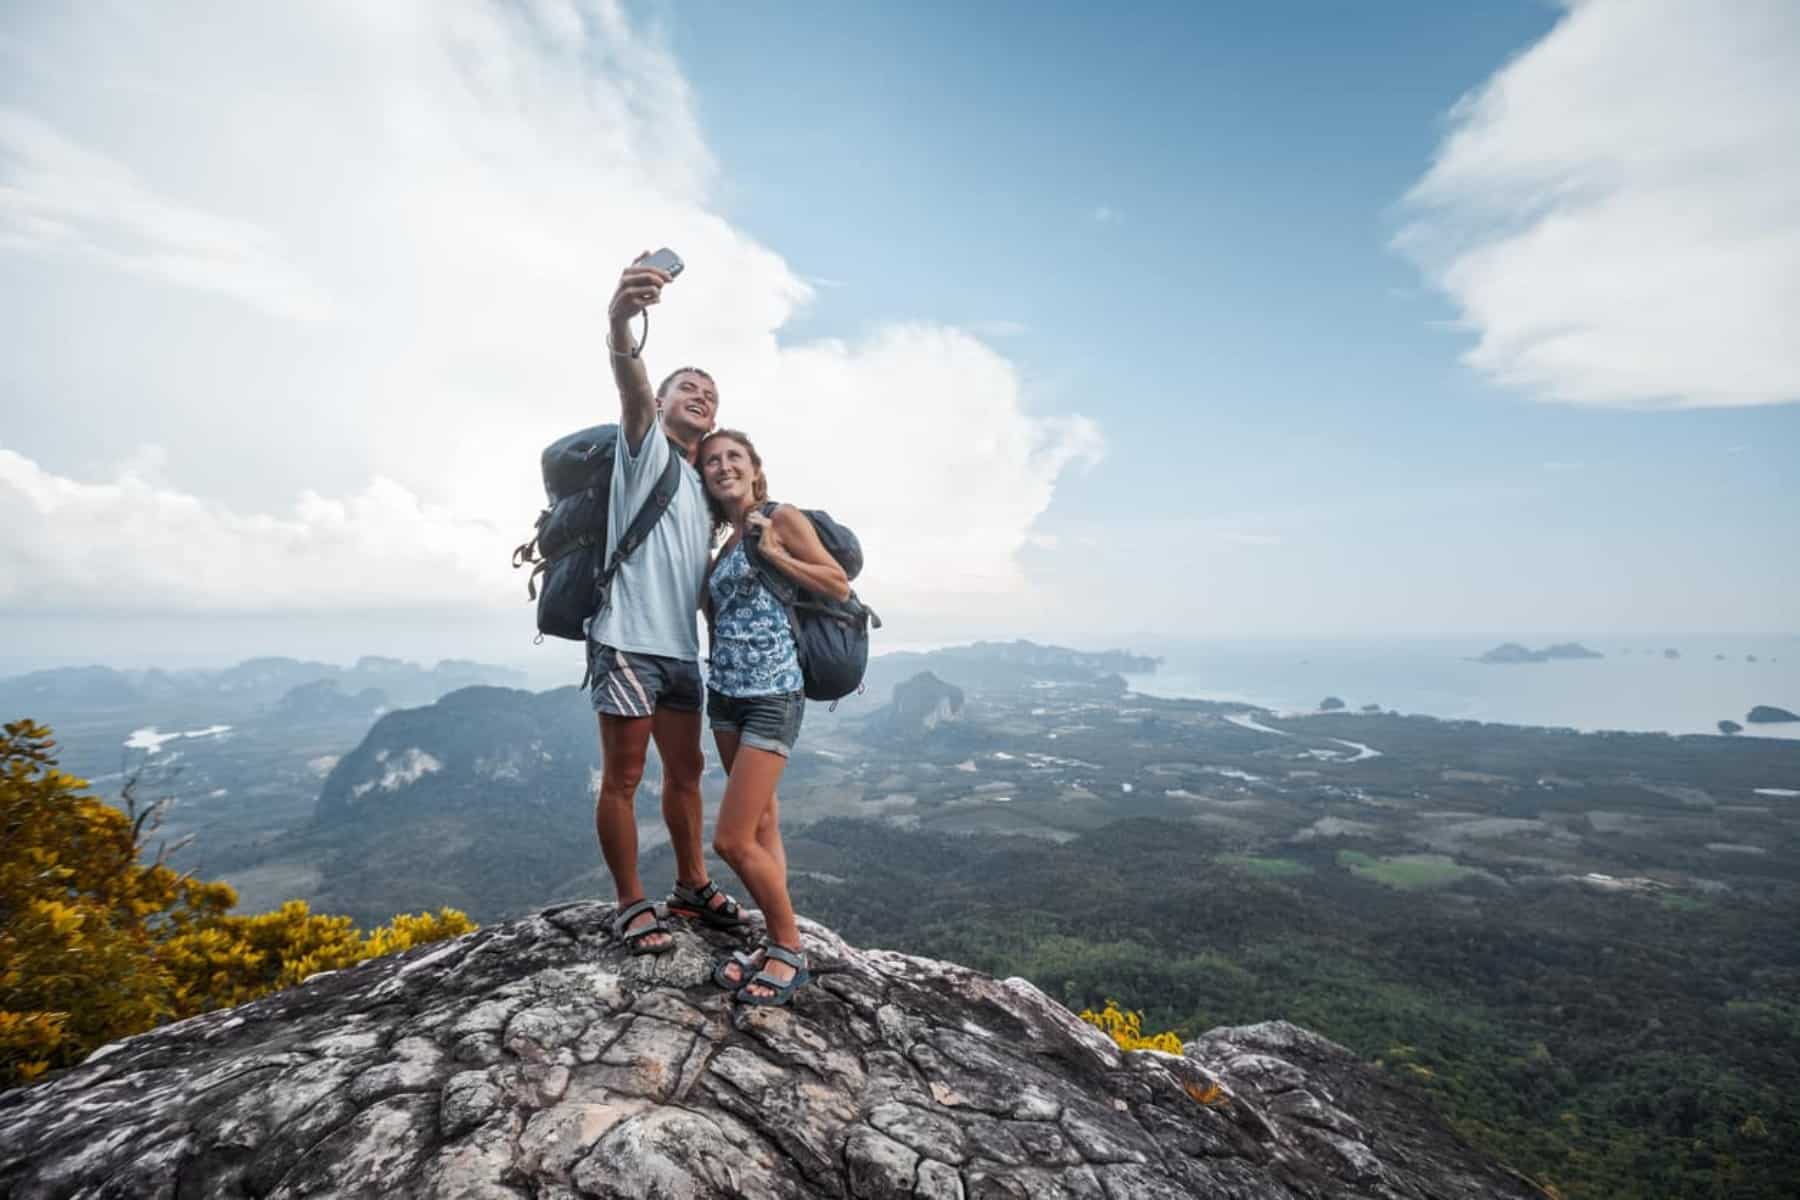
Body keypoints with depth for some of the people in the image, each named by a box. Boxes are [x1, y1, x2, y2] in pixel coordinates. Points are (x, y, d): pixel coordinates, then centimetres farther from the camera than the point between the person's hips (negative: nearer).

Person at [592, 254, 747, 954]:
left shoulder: (702, 483, 21)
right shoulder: (645, 446, 1)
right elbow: (633, 392, -24)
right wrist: (620, 323, -42)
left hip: (681, 649, 8)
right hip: (628, 641, -7)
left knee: (685, 771, 14)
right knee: (623, 777, 0)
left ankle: (693, 886, 28)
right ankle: (631, 904, 14)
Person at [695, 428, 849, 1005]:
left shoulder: (782, 519, -3)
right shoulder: (723, 544, 16)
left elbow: (840, 586, -8)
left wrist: (773, 553, -13)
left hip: (772, 694, -7)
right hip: (725, 694, 7)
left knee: (732, 840, -8)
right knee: (761, 829, 11)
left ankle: (790, 952, 11)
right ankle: (777, 945, 23)